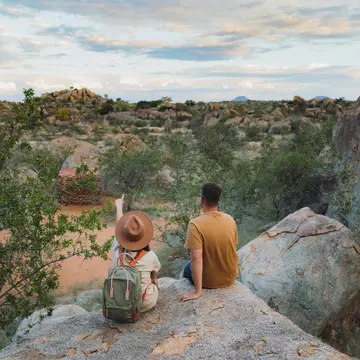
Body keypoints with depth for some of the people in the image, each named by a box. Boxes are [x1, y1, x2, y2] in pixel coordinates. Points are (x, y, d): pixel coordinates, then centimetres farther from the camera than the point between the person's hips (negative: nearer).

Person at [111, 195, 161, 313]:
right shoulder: (150, 257, -25)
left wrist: (119, 207, 18)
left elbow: (119, 226, 1)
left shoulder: (117, 252, -19)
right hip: (146, 304, -2)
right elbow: (158, 269, 1)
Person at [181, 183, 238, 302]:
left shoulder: (195, 224, -26)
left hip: (209, 281, -4)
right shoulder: (230, 219, -9)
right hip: (230, 277, 4)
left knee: (187, 268, 28)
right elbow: (232, 248, 4)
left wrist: (198, 291, -25)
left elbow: (196, 259, -30)